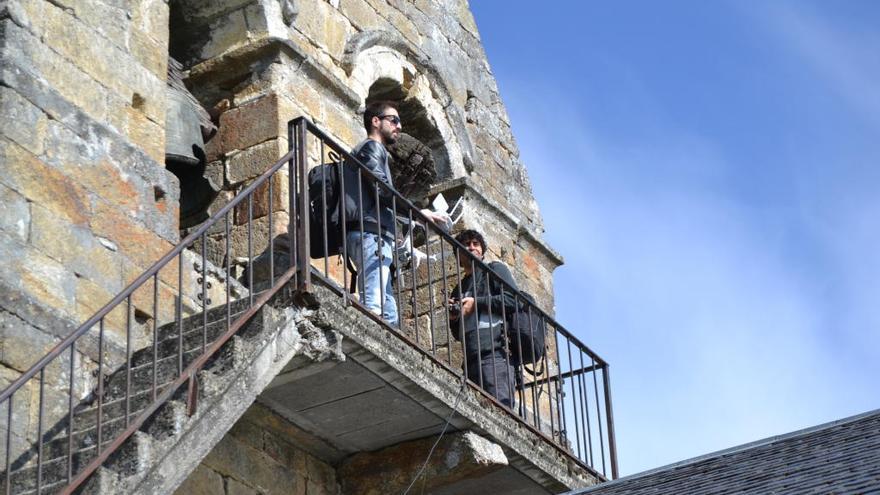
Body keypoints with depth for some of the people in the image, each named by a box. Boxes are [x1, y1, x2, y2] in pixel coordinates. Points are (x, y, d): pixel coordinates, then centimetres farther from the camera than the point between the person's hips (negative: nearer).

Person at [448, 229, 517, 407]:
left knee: (500, 405, -19)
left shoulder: (494, 269, 15)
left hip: (495, 350, -6)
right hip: (471, 357, 6)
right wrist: (453, 318, 8)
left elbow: (512, 299, -2)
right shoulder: (459, 289, 30)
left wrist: (476, 303, -3)